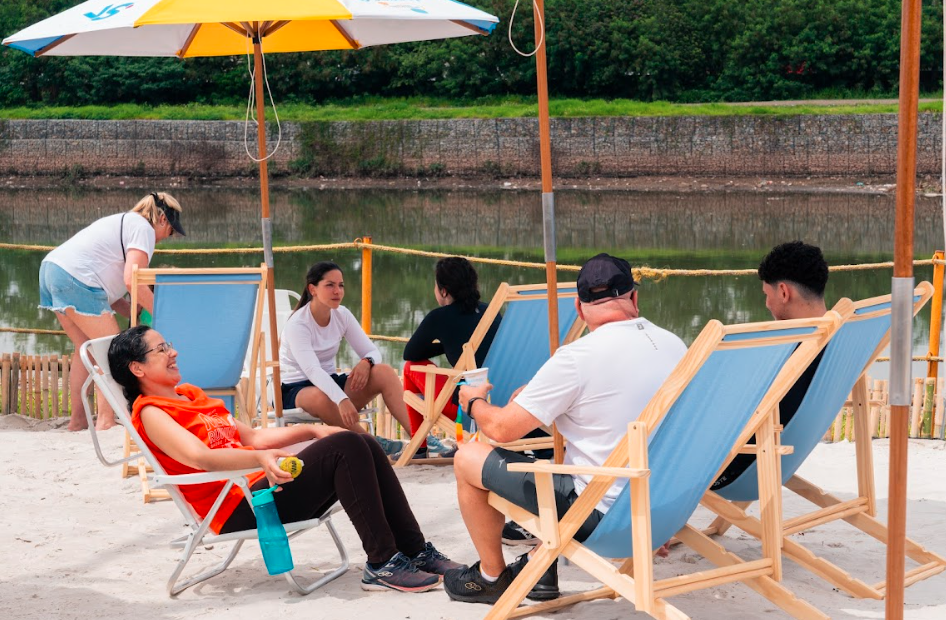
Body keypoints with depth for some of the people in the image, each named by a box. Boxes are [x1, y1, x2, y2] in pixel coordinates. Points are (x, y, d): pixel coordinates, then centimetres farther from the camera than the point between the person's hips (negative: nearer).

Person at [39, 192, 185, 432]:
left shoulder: (123, 222, 28)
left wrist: (137, 313, 16)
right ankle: (105, 420, -6)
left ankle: (77, 419, 20)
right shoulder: (143, 228, -2)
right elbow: (132, 280, -15)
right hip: (75, 279, -10)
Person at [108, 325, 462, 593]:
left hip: (261, 485, 9)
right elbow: (201, 457, -23)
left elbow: (252, 437, 26)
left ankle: (416, 550, -4)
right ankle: (382, 564, -21)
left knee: (364, 446, -6)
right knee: (345, 447, -22)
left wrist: (311, 430, 16)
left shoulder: (190, 395, 24)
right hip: (239, 508, -9)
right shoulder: (150, 413, -5)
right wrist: (259, 458, -38)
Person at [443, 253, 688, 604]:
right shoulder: (675, 346, 0)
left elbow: (501, 428, -12)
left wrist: (474, 402, 10)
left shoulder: (577, 358, -19)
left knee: (468, 459, 8)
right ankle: (541, 572, 35)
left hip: (601, 515, -7)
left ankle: (492, 577, 26)